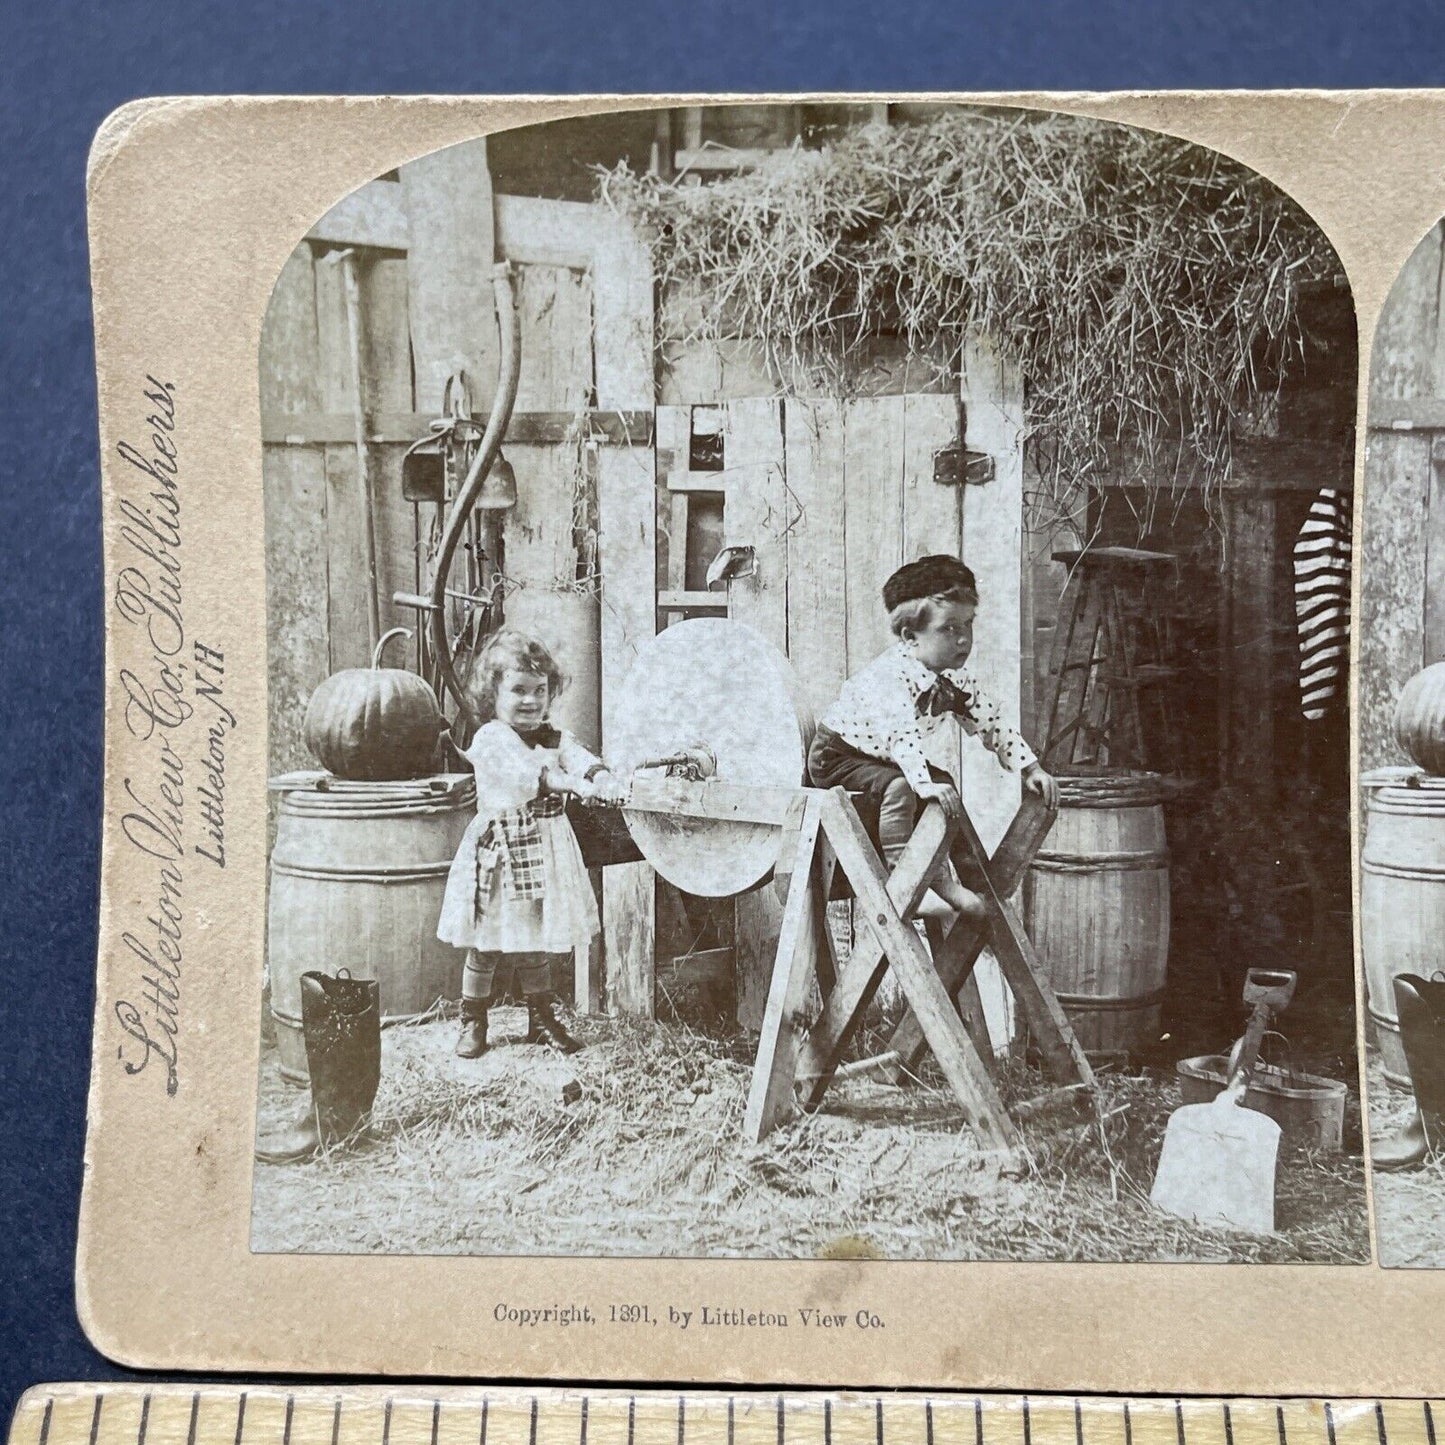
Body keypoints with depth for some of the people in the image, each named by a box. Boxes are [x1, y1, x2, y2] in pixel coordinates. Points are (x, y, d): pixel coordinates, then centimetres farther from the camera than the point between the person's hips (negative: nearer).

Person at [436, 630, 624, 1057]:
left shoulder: (555, 738, 7)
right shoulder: (490, 739, -11)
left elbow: (580, 758, -13)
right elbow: (530, 770, -28)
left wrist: (603, 779, -36)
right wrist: (576, 784, -42)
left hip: (545, 852, 5)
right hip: (498, 852, -5)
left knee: (536, 943, 16)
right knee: (485, 945, 5)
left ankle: (542, 1019, 29)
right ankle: (472, 1022, 22)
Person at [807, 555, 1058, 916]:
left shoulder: (955, 678, -6)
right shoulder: (888, 676, -33)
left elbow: (992, 724, 0)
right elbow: (903, 736, -45)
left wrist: (1031, 768, -8)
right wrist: (926, 784, -57)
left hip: (884, 758, 9)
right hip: (836, 755, -9)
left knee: (945, 788, 1)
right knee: (898, 786, -31)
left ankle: (941, 876, 11)